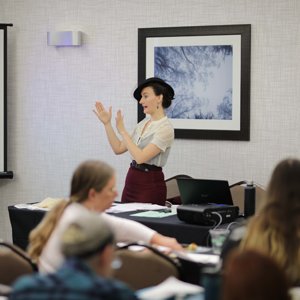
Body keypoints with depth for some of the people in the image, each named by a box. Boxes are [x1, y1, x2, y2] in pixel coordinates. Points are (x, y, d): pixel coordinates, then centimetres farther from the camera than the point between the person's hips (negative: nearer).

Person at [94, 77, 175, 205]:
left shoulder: (165, 128, -15)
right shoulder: (144, 123, 11)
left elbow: (140, 157, -24)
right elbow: (118, 148, 11)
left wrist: (122, 130, -18)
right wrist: (107, 123, 4)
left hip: (150, 184, -8)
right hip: (131, 180, 8)